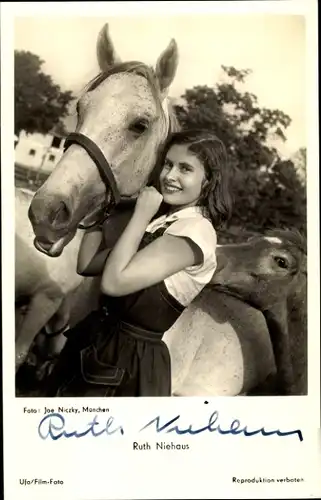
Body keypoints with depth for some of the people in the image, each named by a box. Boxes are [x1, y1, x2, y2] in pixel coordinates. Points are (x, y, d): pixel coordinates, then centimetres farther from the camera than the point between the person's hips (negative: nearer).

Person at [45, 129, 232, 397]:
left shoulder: (196, 230, -21)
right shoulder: (158, 219, 5)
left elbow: (113, 282, -28)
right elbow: (87, 265, 3)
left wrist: (140, 215, -20)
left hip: (129, 361, -8)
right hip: (95, 341, 8)